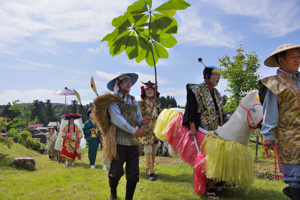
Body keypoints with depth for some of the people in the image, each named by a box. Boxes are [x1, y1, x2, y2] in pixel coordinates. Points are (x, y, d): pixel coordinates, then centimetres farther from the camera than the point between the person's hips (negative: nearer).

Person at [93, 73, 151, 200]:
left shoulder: (133, 101, 19)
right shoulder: (113, 100, 0)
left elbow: (137, 119, 14)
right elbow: (117, 120, -12)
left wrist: (142, 122, -10)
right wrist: (134, 131, -17)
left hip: (132, 142, 5)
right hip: (118, 141, -5)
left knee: (133, 173, 1)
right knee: (116, 172, -1)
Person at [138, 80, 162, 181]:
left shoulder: (158, 103, 14)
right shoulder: (141, 102, 0)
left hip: (156, 130, 5)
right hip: (146, 130, -5)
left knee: (154, 152, 8)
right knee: (148, 152, -7)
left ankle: (150, 169, 20)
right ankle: (150, 172, -3)